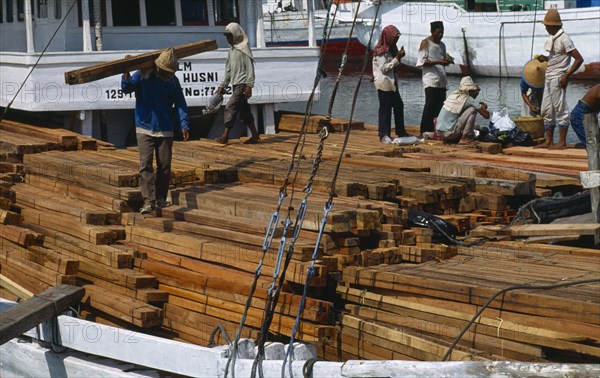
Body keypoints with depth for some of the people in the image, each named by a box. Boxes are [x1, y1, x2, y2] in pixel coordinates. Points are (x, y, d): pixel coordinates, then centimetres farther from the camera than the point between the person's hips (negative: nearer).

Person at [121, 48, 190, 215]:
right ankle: (149, 200, -14)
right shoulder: (142, 76, -5)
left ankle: (161, 197, 19)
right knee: (145, 164, -12)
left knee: (165, 166, 5)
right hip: (144, 129, -2)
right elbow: (127, 88, -17)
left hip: (165, 130, 3)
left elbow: (180, 104, 3)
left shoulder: (173, 81, 2)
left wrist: (184, 125, -8)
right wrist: (126, 73, -35)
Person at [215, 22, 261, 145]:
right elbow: (228, 70, 21)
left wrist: (249, 85, -21)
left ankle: (225, 136, -14)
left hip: (242, 84, -9)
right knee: (244, 110, 10)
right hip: (236, 84, 9)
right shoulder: (231, 51, 16)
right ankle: (255, 136, 15)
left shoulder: (244, 49, -9)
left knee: (231, 107, -14)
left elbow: (250, 68, -14)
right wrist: (223, 86, 18)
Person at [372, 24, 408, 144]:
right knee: (385, 108, -8)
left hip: (392, 82, 10)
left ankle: (401, 132, 21)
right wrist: (397, 58, -17)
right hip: (384, 83, -10)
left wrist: (399, 56, 4)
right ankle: (384, 135, -5)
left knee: (399, 105, 13)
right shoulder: (380, 51, -15)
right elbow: (384, 68, -18)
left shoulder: (390, 49, 13)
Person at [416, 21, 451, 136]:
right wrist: (438, 62, -19)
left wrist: (447, 60, 3)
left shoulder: (442, 45, 21)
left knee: (440, 106, 3)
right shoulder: (426, 43, -1)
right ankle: (425, 131, -8)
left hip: (442, 80, 7)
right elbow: (423, 62, -8)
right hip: (431, 80, -7)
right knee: (430, 105, -11)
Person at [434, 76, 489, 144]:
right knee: (472, 109, -7)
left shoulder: (453, 94, 11)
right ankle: (464, 138, -4)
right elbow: (486, 115, -6)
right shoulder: (468, 99, -9)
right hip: (449, 133, -8)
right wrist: (483, 107, 15)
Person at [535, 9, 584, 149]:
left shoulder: (563, 39, -13)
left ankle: (562, 142, 0)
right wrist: (544, 58, 5)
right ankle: (549, 141, 16)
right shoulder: (552, 39, 12)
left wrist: (567, 76, -17)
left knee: (560, 110, -4)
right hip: (549, 78, 9)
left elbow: (579, 59, -15)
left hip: (558, 79, -9)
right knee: (546, 111, 10)